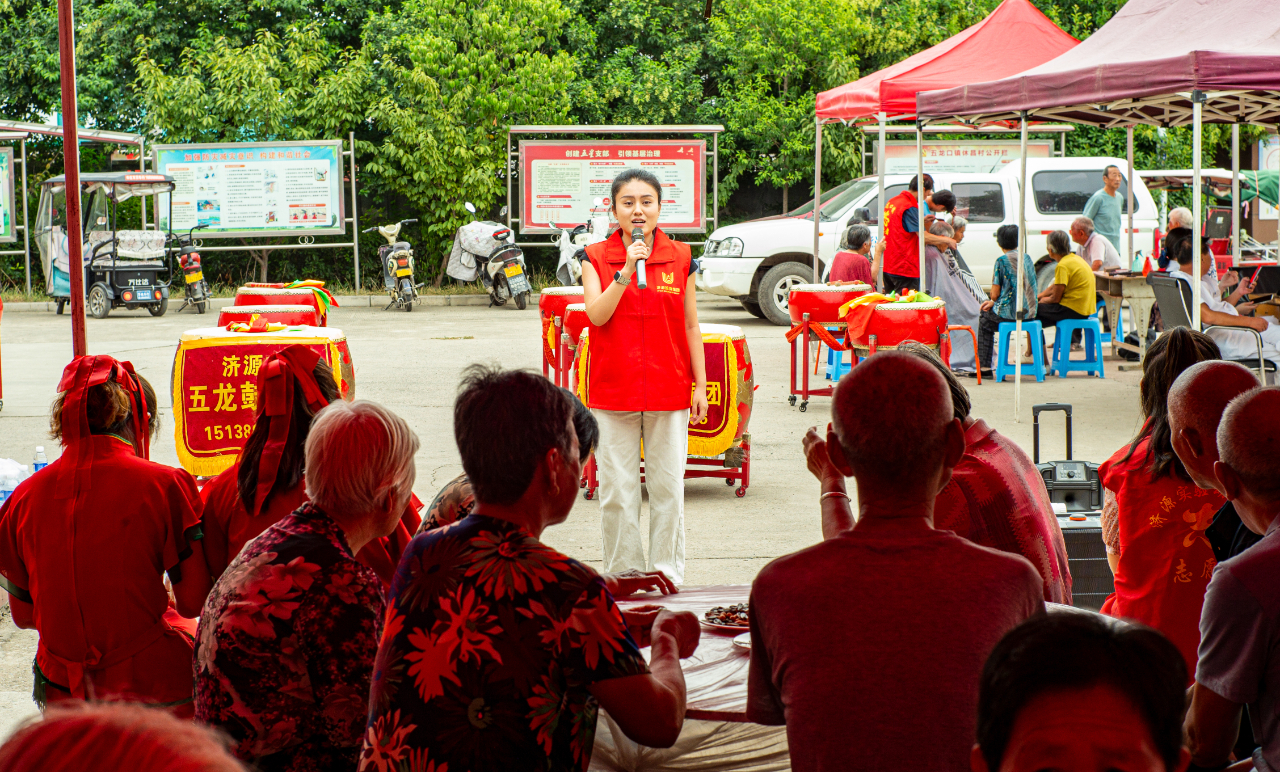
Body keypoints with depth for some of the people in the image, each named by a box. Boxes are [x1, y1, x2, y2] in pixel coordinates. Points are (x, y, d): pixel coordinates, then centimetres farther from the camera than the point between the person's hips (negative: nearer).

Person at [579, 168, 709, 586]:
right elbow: (597, 314, -11)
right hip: (613, 391, -1)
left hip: (669, 391, 1)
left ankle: (667, 577, 14)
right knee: (617, 491, 2)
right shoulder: (596, 257, 3)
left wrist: (700, 384, 4)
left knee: (668, 488, 4)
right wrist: (627, 270, -21)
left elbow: (691, 326, 8)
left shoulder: (680, 258, 5)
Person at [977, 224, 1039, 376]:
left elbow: (995, 293, -11)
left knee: (984, 320, 23)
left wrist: (993, 301, 15)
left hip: (1010, 312, -6)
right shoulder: (1027, 258, 8)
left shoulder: (1002, 260, -12)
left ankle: (985, 367, 17)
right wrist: (993, 302, 18)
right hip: (1029, 312, 6)